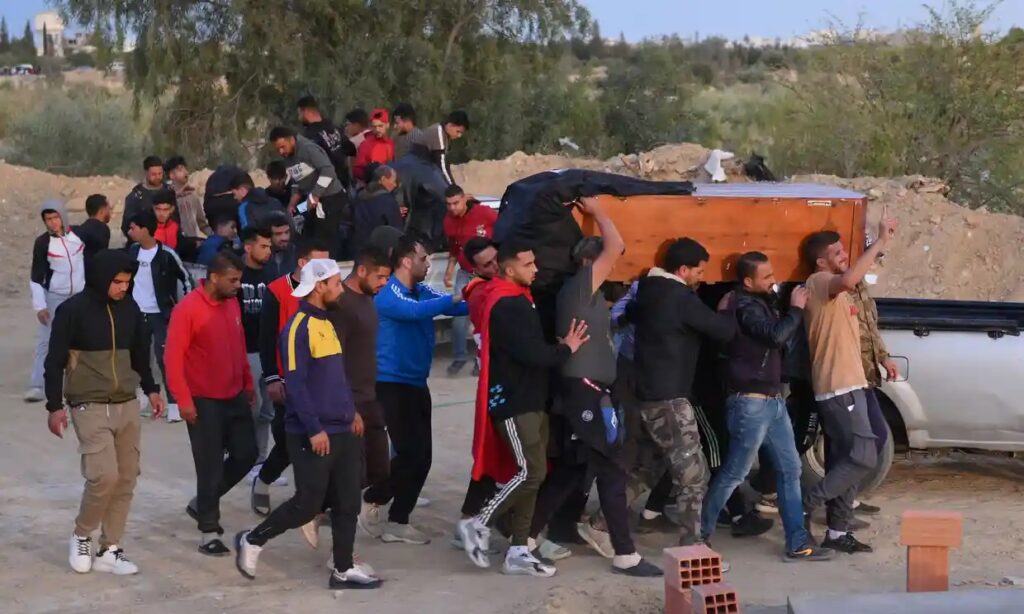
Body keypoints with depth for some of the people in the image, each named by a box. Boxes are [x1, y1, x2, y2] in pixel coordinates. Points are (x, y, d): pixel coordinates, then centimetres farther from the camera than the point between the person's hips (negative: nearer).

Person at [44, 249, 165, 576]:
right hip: (90, 408, -6)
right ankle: (81, 536, 8)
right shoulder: (73, 311, -11)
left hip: (127, 405, 6)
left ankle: (110, 550, 13)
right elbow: (55, 362, -7)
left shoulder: (129, 309, 5)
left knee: (126, 479, 4)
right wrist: (55, 406, -10)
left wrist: (151, 389, 11)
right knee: (104, 476, -16)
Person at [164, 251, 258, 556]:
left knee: (247, 454, 9)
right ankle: (209, 532, 11)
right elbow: (173, 358, -16)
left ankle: (202, 503, 28)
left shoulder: (233, 304, 5)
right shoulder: (187, 309, -17)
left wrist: (248, 383, 16)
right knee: (210, 466, -1)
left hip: (235, 397, 7)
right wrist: (184, 400, -18)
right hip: (204, 401, -7)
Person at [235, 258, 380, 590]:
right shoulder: (298, 328, -15)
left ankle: (344, 569, 14)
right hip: (313, 434, -8)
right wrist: (314, 429, -21)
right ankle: (251, 541, 17)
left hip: (342, 431, 8)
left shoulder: (327, 322, 13)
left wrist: (351, 411, 14)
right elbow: (296, 384, -19)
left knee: (348, 503, 7)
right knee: (308, 505, -2)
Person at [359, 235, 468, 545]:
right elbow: (416, 311, -34)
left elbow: (454, 306, 3)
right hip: (392, 384, -9)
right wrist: (457, 297, -34)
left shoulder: (422, 291, 10)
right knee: (411, 453, -12)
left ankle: (397, 521, 16)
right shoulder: (389, 294, -16)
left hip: (416, 383, 9)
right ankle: (372, 503, 6)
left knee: (422, 456, 7)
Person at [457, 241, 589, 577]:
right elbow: (531, 353, -23)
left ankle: (518, 551, 12)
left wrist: (559, 346, -1)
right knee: (531, 472, -13)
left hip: (531, 400, 10)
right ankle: (478, 525, 1)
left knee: (531, 474, 8)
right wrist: (565, 349, -8)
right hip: (513, 403, -10)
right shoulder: (503, 307, -17)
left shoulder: (519, 299, 16)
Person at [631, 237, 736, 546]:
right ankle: (691, 548, -9)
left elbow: (630, 314, 32)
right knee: (693, 475, -7)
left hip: (646, 393, 9)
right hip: (669, 397, -9)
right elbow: (724, 330, -13)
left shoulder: (648, 291, 11)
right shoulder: (681, 298, -15)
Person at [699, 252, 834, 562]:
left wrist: (795, 309, 7)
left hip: (773, 400, 10)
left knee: (790, 470, 6)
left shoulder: (761, 302, 15)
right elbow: (776, 335, -29)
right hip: (751, 402, -10)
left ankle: (798, 543, 9)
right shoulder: (745, 306, -16)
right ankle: (698, 534, 11)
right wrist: (796, 309, -16)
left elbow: (780, 336, 20)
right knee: (734, 474, -2)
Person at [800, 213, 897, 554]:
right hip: (838, 387, -10)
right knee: (863, 457, -14)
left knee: (845, 459, 10)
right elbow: (849, 280, -33)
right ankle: (807, 504, -9)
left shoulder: (834, 289, 20)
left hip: (846, 385, 10)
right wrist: (881, 241, -33)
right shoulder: (819, 282, -14)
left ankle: (838, 532, 13)